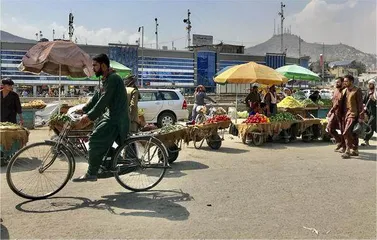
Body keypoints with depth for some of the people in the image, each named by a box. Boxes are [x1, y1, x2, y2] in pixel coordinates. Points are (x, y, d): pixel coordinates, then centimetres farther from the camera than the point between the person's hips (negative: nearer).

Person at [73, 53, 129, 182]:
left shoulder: (113, 79, -15)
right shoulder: (106, 79, 17)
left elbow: (104, 100, -22)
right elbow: (96, 98, 19)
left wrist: (90, 116, -21)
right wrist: (83, 111, 13)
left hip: (116, 118, -11)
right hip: (110, 116, 11)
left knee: (95, 140, -16)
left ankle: (91, 174, -9)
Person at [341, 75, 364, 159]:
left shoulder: (357, 91, -5)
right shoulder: (344, 91, 14)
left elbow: (360, 104, -8)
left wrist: (361, 117, -12)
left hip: (353, 114, -7)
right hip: (345, 114, 7)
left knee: (347, 133, -16)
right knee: (352, 134, 13)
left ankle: (348, 151, -10)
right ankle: (355, 150, 22)